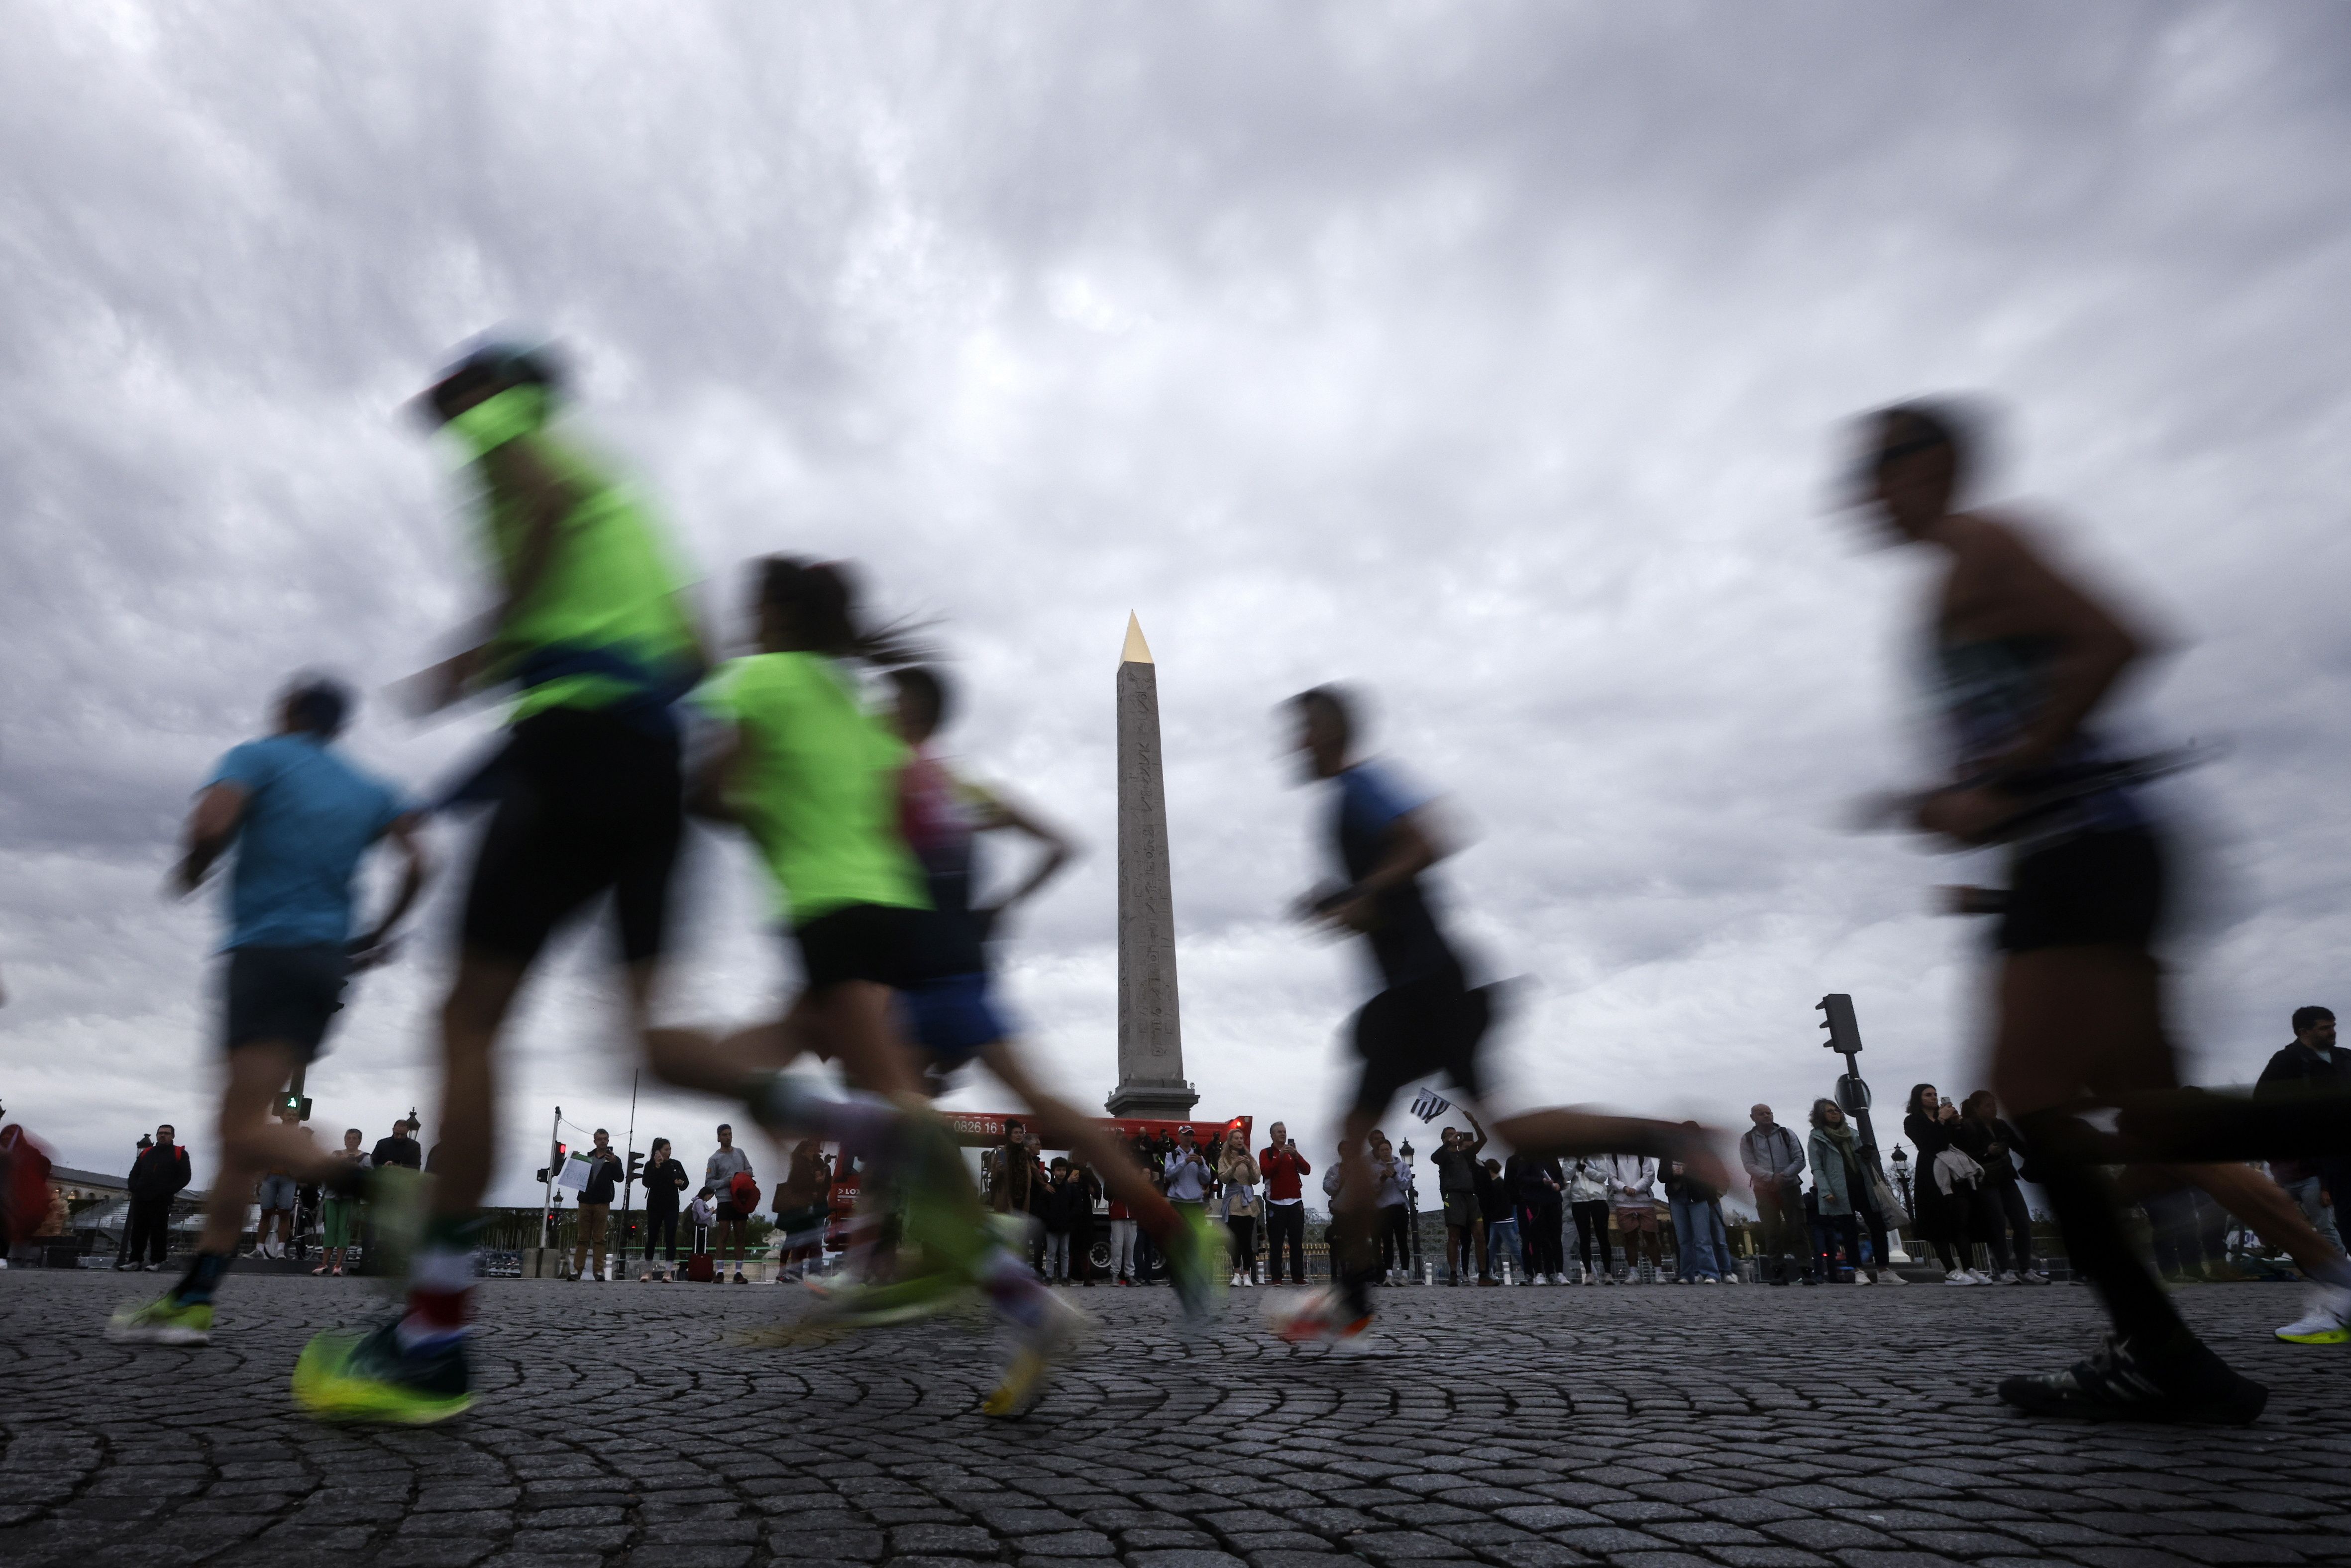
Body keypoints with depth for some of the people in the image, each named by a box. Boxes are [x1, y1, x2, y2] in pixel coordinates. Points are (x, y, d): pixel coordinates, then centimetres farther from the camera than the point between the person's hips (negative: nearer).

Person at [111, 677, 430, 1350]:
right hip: (329, 964, 7)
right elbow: (417, 862, 3)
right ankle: (192, 1300, 11)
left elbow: (211, 825, -14)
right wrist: (377, 938, 13)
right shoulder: (370, 790, 17)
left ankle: (388, 1192, -38)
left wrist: (190, 871, 7)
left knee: (248, 1131, -17)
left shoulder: (260, 755, 4)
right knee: (241, 1129, 11)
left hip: (268, 949, -7)